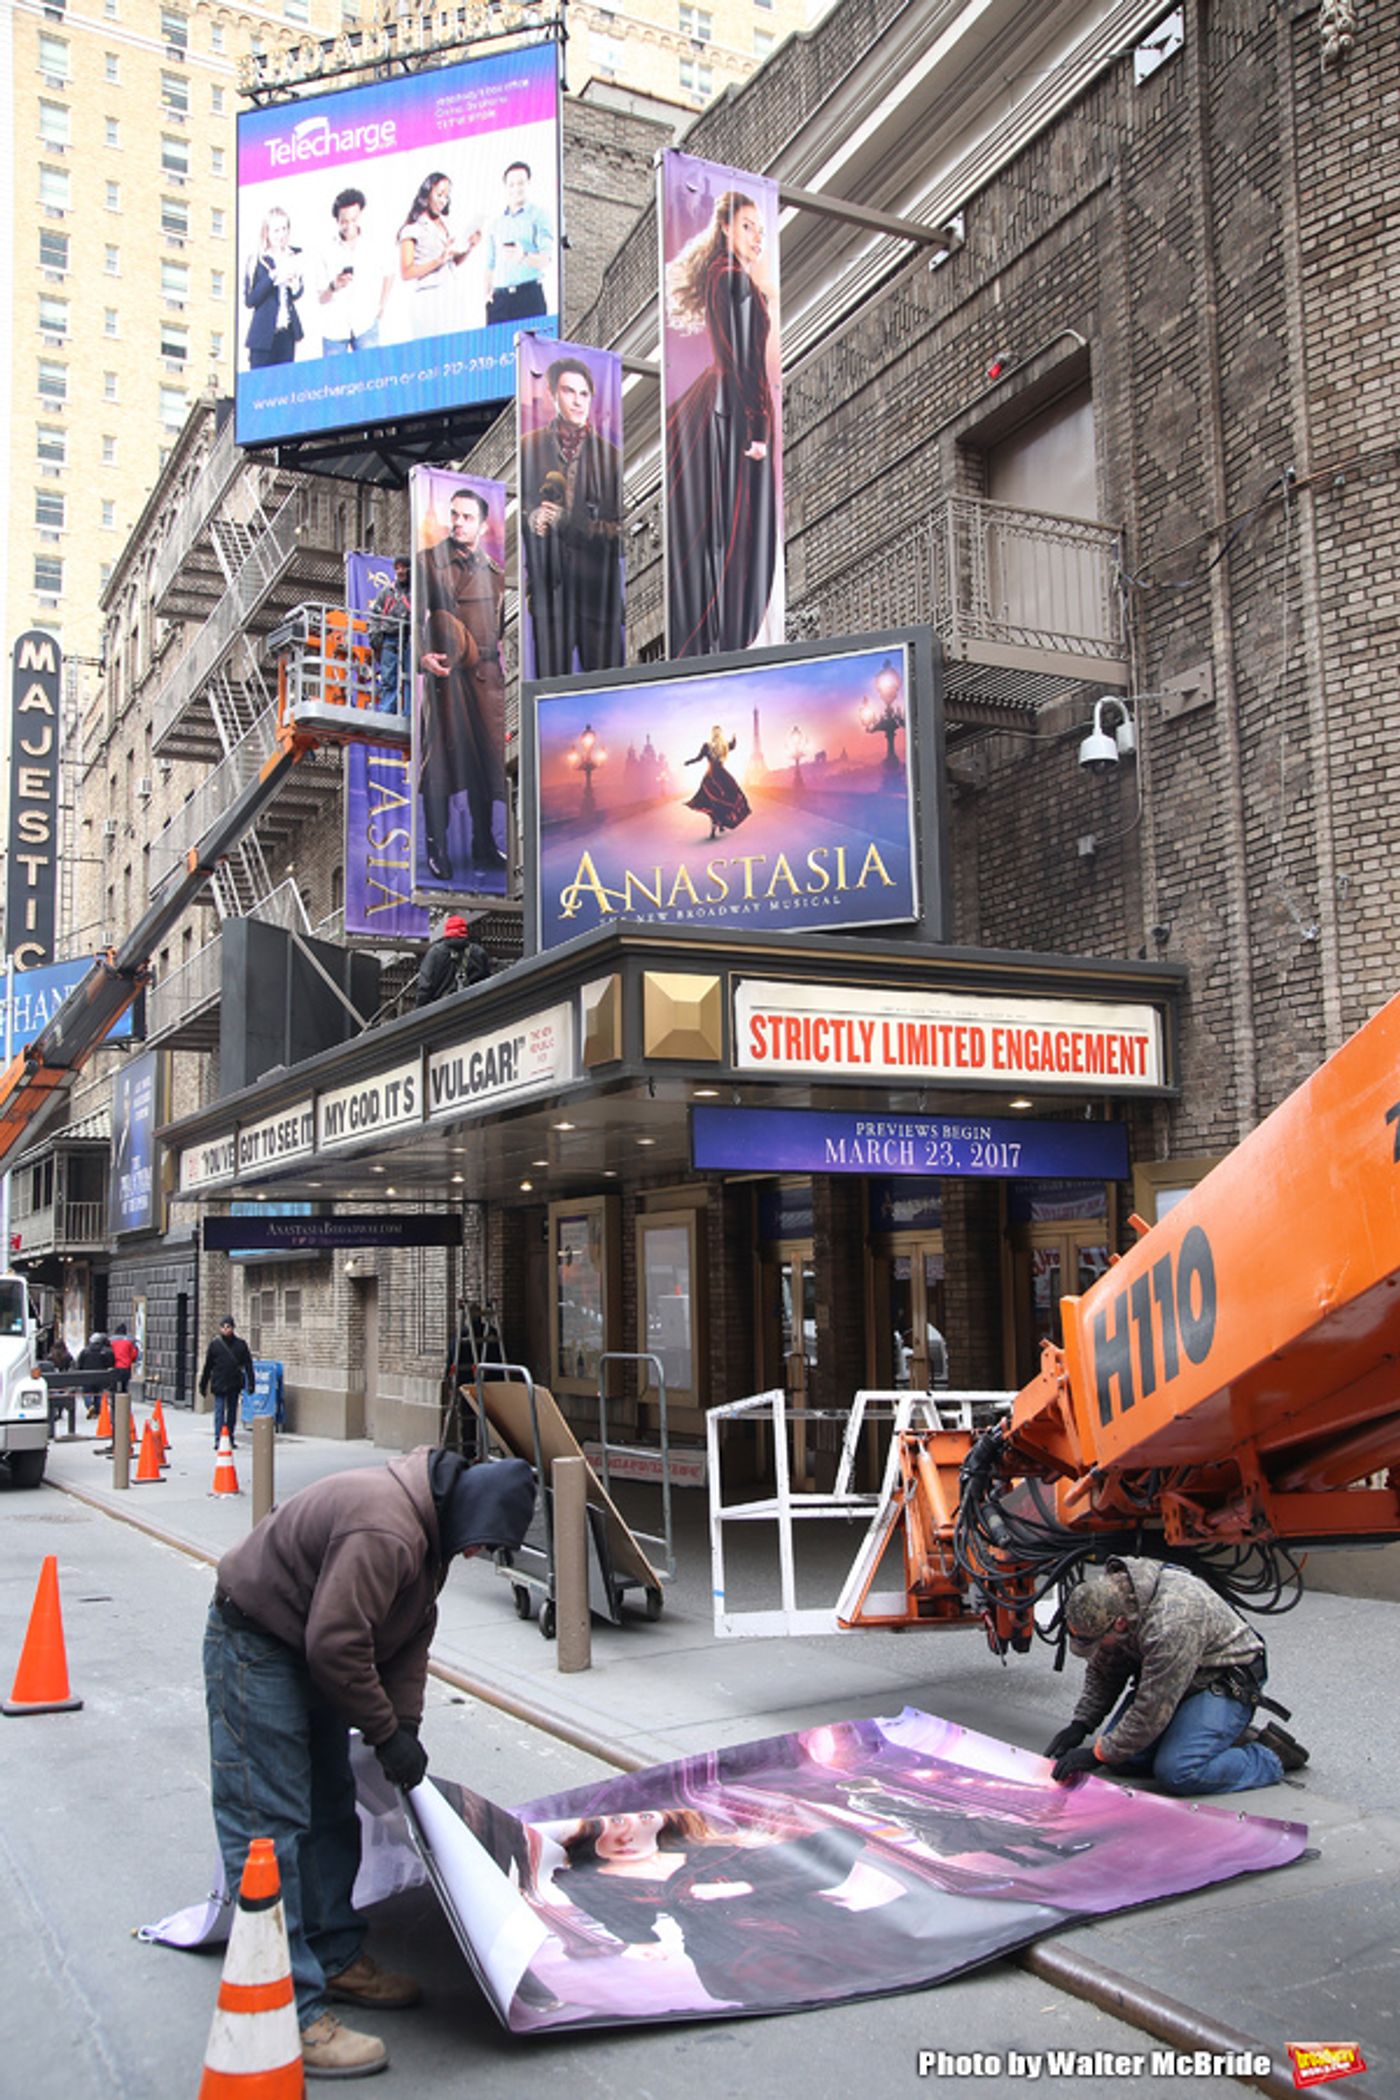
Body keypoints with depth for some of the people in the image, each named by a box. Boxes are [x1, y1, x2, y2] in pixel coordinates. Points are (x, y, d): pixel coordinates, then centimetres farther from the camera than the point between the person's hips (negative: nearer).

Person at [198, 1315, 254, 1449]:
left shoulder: (240, 1343, 1)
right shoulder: (215, 1343, 0)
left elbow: (248, 1364, 3)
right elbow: (207, 1366, 5)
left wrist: (251, 1382, -3)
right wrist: (203, 1384, 5)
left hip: (235, 1384, 2)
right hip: (219, 1384, -2)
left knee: (232, 1411, 11)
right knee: (219, 1411, -6)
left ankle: (230, 1437, 21)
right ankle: (218, 1439, -6)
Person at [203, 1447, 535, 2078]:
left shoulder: (430, 1525, 0)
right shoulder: (383, 1532, -33)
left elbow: (413, 1633, 8)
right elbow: (337, 1645, -31)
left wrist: (405, 1723, 0)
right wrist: (386, 1733, -18)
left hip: (308, 1649, 11)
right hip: (255, 1645, -11)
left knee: (330, 1813, 17)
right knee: (269, 1826, -9)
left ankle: (335, 1959, 29)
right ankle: (292, 2015, -7)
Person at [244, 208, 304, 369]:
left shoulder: (294, 257, 9)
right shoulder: (257, 261, -1)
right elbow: (249, 300, -6)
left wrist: (295, 286, -8)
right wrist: (272, 276, -15)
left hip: (288, 333, 3)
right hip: (263, 336, -3)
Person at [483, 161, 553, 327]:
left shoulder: (538, 216, 7)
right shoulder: (496, 222, 20)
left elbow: (545, 259, -5)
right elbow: (490, 263, 22)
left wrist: (524, 256, -25)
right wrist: (487, 293, 9)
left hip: (529, 295, -4)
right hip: (499, 298, 4)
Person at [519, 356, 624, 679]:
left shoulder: (608, 453, 5)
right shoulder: (530, 446, 8)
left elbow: (619, 527, 2)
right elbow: (518, 508, 14)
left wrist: (568, 522, -9)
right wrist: (533, 517, -9)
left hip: (597, 580, 0)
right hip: (547, 577, 0)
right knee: (551, 676, -1)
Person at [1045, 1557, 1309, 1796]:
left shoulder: (1170, 1623, -37)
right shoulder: (1107, 1597, -11)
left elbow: (1152, 1710, -31)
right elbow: (1102, 1672, 7)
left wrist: (1099, 1754, -23)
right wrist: (1080, 1724, -3)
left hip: (1224, 1680, -9)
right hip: (1165, 1678, 9)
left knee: (1177, 1773, -25)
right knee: (1120, 1760, -5)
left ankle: (1271, 1757, -3)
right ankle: (1227, 1738, 9)